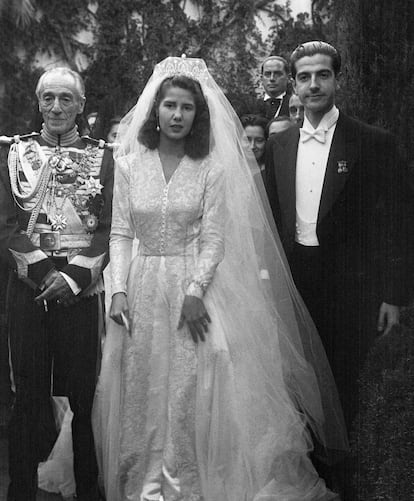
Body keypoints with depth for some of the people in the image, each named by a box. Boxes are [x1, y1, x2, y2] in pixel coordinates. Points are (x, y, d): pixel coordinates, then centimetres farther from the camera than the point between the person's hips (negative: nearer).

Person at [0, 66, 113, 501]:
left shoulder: (101, 160, 7)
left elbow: (111, 229, 0)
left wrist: (76, 276, -13)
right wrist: (42, 270, -11)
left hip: (81, 291, -1)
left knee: (84, 392, 3)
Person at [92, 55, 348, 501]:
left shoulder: (212, 168, -2)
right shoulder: (128, 163, 3)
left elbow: (213, 238, -5)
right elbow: (120, 234, 2)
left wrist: (194, 292, -16)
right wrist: (119, 290, -8)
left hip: (198, 284, -2)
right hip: (143, 287, 2)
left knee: (198, 385, -3)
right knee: (143, 388, 6)